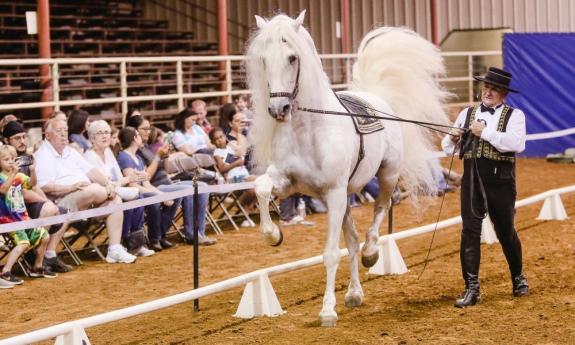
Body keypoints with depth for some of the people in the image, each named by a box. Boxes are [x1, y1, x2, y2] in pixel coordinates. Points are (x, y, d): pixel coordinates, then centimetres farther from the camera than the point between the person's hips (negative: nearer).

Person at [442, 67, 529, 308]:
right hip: (471, 180, 2)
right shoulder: (467, 114, 10)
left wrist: (486, 132, -21)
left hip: (500, 182, -2)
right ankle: (471, 288, 0)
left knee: (506, 232, 11)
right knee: (470, 231, -4)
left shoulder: (514, 115, 0)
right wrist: (452, 139, -12)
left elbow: (517, 143, -19)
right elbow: (448, 148, 11)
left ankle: (518, 278, 34)